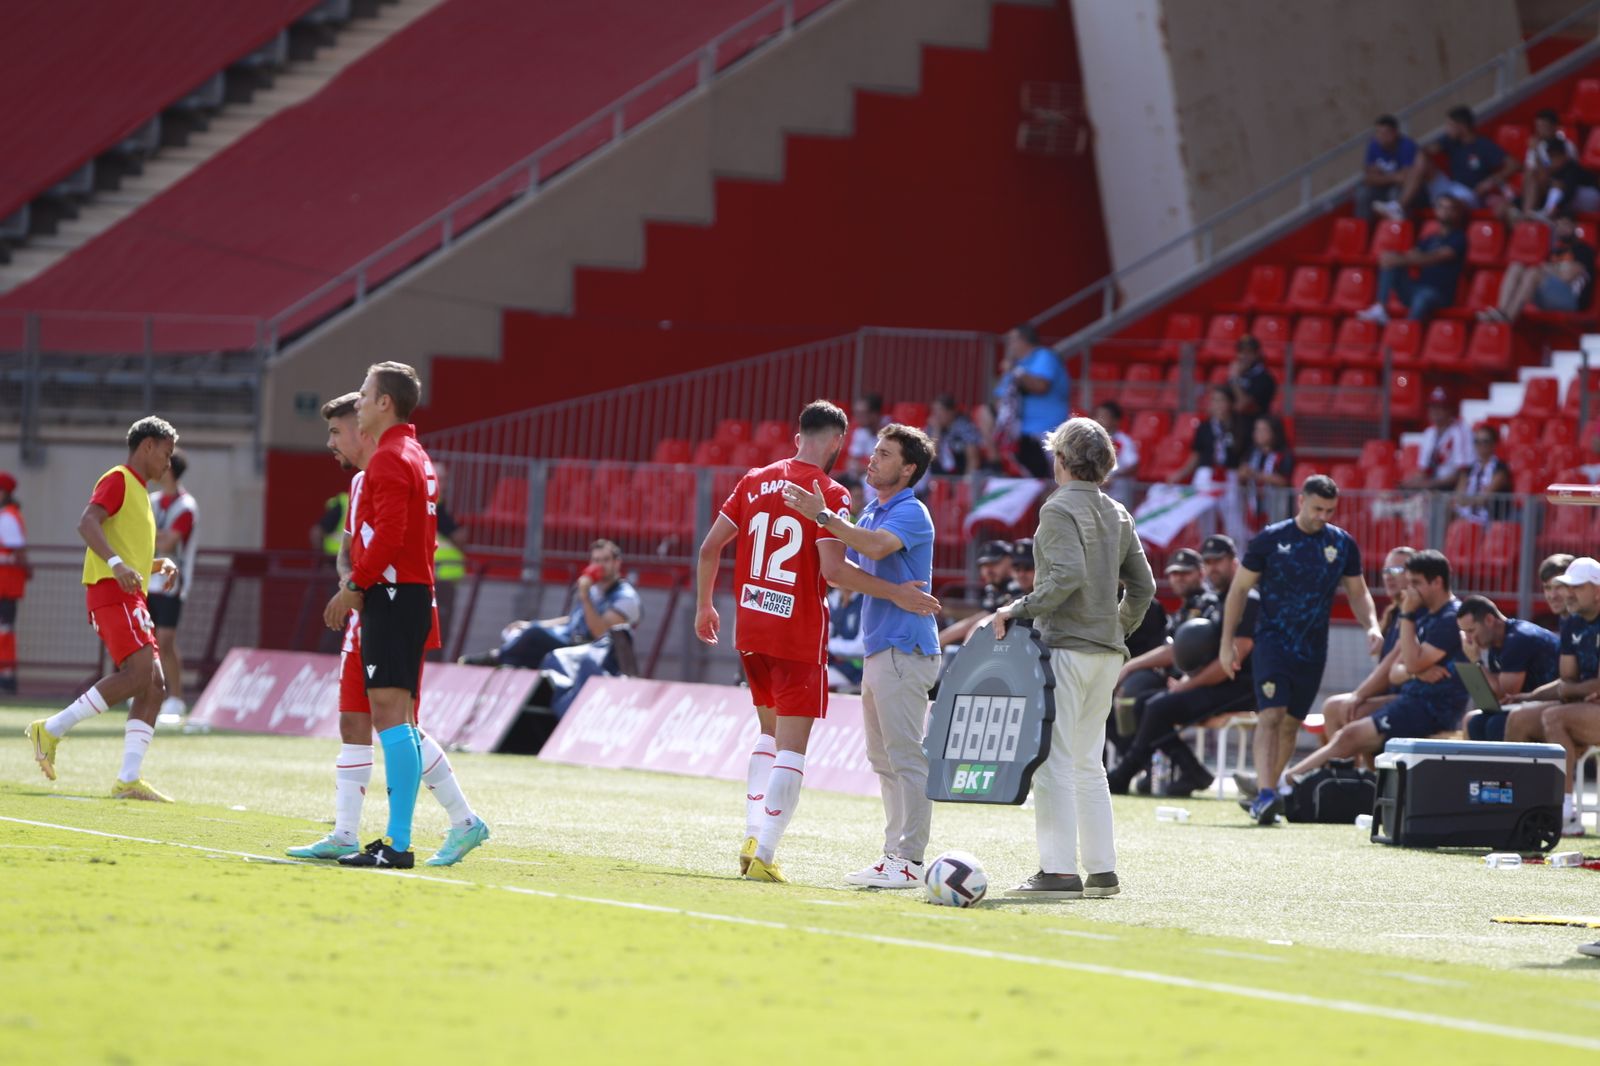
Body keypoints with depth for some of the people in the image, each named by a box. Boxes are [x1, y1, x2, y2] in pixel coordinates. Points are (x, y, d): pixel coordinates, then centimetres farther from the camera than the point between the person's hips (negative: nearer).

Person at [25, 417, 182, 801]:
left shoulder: (138, 492, 26)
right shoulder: (118, 480, -3)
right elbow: (87, 523, -20)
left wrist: (160, 565, 16)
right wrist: (117, 563, -33)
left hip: (129, 597, 10)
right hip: (111, 592, -10)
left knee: (153, 686, 0)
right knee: (139, 673, -21)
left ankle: (129, 780, -5)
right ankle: (52, 729, -15)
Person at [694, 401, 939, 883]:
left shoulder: (755, 481, 7)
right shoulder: (830, 493, -11)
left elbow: (710, 547, 8)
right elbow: (833, 570, -20)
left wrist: (704, 606, 20)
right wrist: (895, 594, -14)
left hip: (751, 629, 6)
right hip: (800, 635, -6)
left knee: (771, 732, 22)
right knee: (791, 748, -2)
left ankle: (751, 841, 15)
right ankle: (764, 856, -8)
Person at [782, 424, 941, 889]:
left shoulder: (911, 513, -10)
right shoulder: (871, 510, 18)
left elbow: (876, 546, -30)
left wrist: (822, 517, -29)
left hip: (905, 646, -10)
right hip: (878, 648, 10)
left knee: (906, 756, -9)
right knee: (884, 759, 12)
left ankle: (909, 860, -10)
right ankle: (894, 854, 16)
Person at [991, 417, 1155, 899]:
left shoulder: (1059, 509, -9)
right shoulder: (1118, 515, 14)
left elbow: (1068, 575, -22)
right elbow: (1142, 585, 14)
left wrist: (1022, 609, -15)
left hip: (1066, 646, -8)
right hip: (1107, 651, 8)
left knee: (1053, 760, -7)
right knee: (1088, 764, 14)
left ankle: (1060, 871, -12)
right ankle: (1102, 871, 12)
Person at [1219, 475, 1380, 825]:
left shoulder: (1343, 544, 6)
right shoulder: (1271, 539, -3)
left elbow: (1357, 592, 15)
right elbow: (1239, 589, 3)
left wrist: (1371, 626, -4)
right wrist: (1227, 642, -1)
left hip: (1313, 649, 4)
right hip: (1272, 640, -4)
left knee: (1291, 724, 8)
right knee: (1271, 715, -18)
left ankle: (1265, 797, 18)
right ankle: (1266, 793, -28)